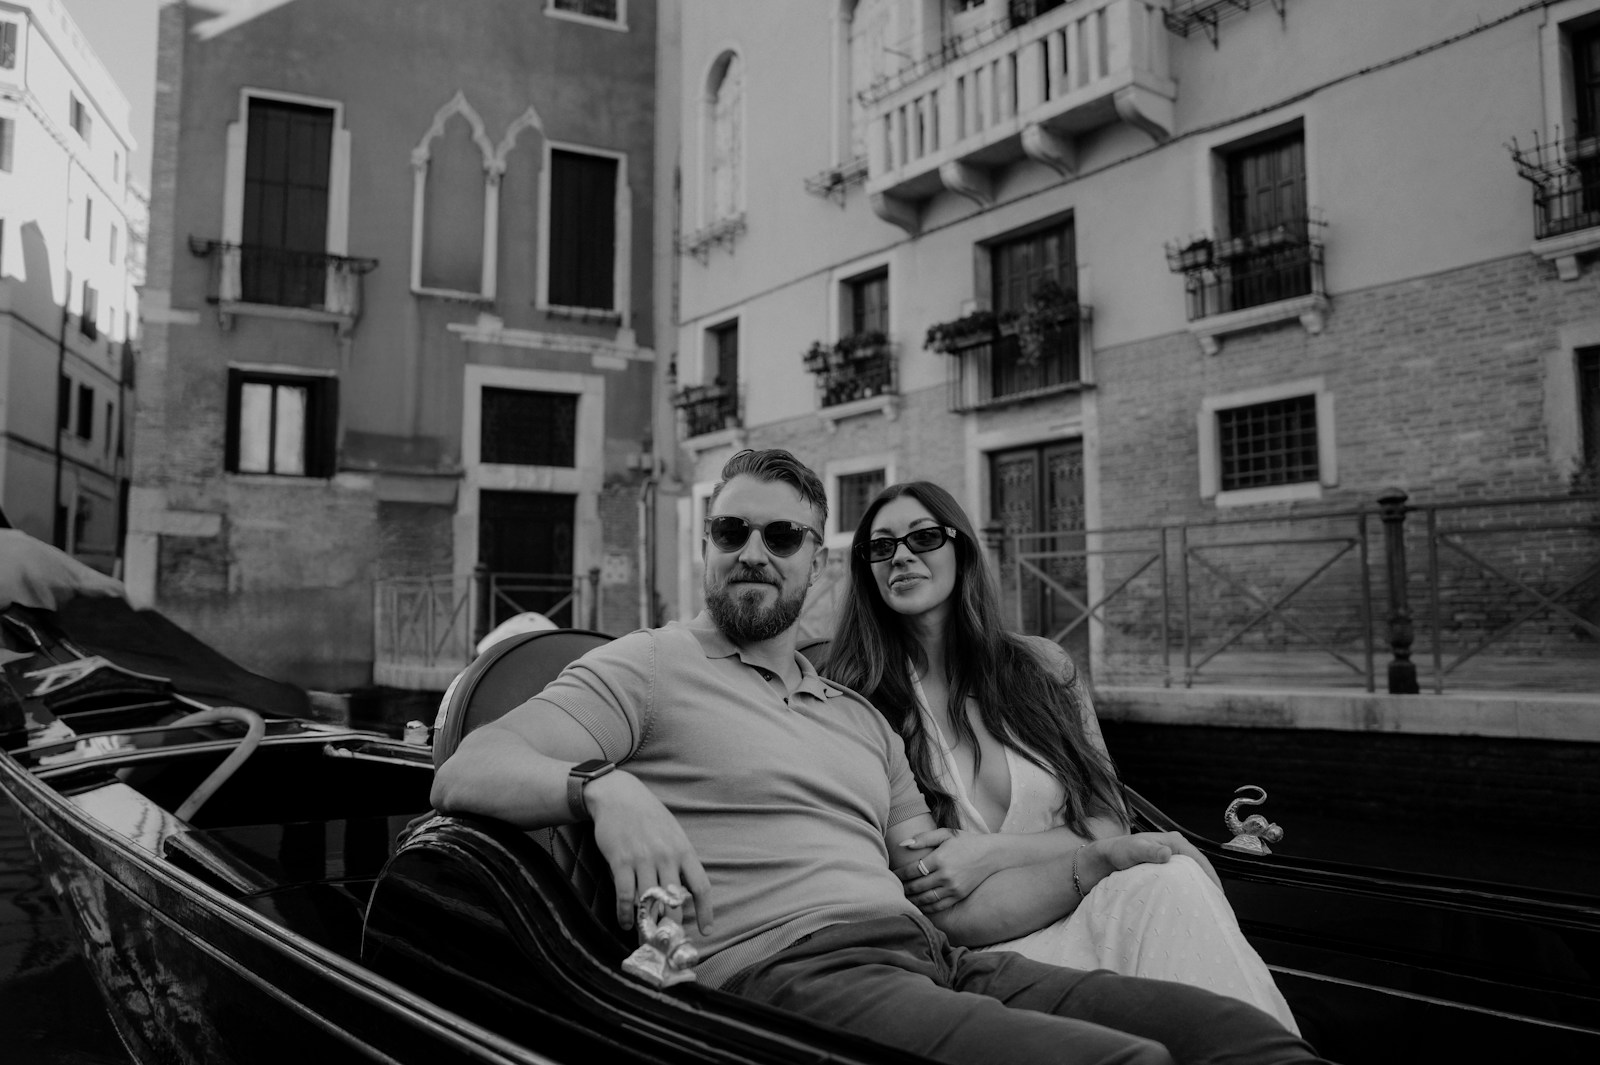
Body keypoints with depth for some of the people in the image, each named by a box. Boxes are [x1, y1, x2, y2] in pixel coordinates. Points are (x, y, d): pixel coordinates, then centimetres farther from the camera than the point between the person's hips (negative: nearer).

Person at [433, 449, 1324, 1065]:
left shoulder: (864, 718, 25)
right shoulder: (648, 668, 6)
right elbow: (467, 773, -4)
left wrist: (1100, 855, 12)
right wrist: (604, 787, -25)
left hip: (934, 959, 7)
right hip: (789, 968, -6)